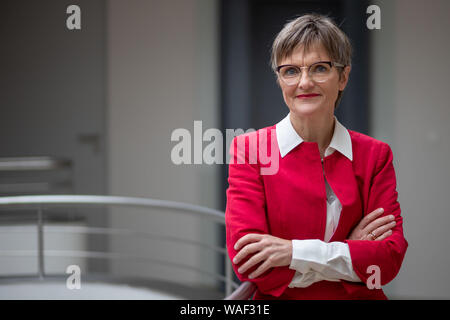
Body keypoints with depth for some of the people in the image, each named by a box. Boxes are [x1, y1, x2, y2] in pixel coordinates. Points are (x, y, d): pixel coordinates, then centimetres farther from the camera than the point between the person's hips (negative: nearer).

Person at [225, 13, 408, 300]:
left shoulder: (375, 154, 6)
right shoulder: (248, 149, 0)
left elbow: (391, 257, -3)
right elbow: (247, 263, -9)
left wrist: (296, 252, -13)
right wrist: (352, 253, -9)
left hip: (359, 298, 2)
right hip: (278, 301, -1)